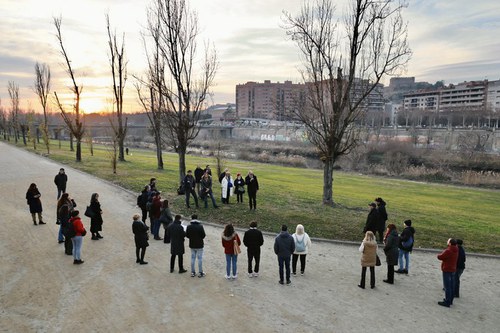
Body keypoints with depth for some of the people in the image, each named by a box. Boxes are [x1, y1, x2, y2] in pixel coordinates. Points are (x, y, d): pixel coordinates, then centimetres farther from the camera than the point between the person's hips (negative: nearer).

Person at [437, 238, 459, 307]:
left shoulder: (448, 251, -23)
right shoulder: (456, 250, 6)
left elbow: (440, 257, -19)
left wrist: (439, 255, 1)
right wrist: (443, 256, 0)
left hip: (447, 270, -9)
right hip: (453, 270, 9)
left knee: (447, 287, -5)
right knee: (452, 286, 16)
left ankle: (447, 302, -2)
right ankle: (450, 300, 27)